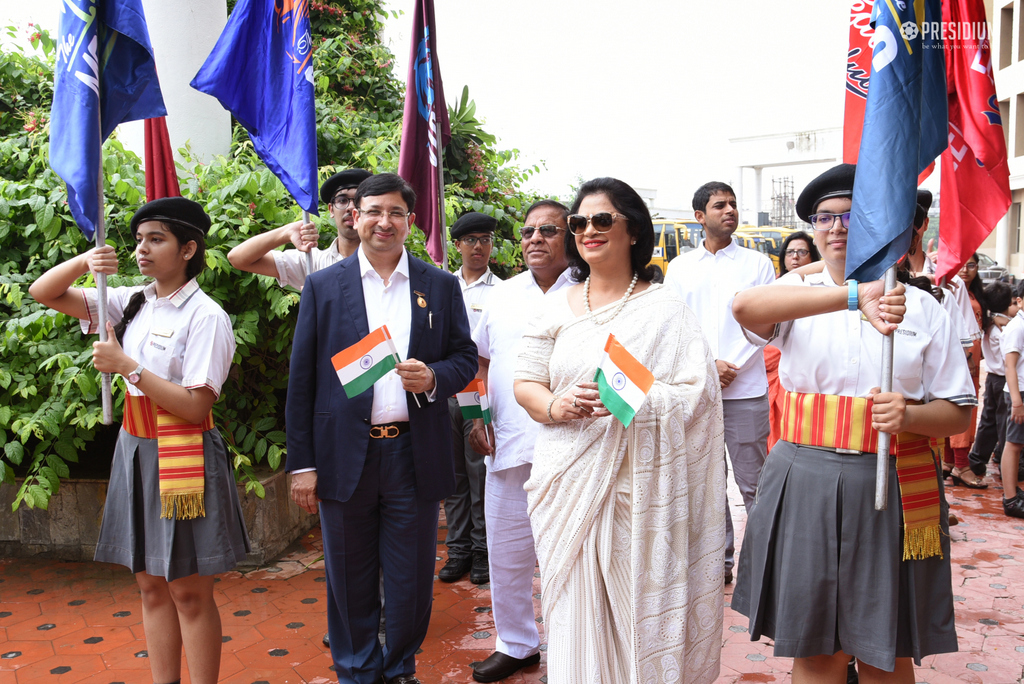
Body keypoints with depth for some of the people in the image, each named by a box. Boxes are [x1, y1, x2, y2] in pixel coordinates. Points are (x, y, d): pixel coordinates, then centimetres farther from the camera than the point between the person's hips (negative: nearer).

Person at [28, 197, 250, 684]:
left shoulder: (206, 317, -12)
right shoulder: (132, 302, 7)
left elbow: (195, 408, -17)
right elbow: (43, 293, 11)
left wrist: (127, 367, -18)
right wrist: (83, 261, -8)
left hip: (183, 459, -6)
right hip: (135, 450, 7)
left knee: (189, 592, 3)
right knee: (151, 585, 15)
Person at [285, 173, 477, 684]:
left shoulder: (441, 286, 6)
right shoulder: (323, 286, 3)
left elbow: (465, 357, 8)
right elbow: (301, 381, 1)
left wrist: (433, 378, -15)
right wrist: (302, 463, -3)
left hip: (414, 455, 1)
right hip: (345, 456, 0)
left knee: (411, 580, 12)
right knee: (350, 584, 12)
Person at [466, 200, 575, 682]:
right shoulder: (504, 294, 13)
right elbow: (483, 361, 18)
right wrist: (477, 417, 8)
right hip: (508, 445, 5)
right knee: (506, 552, 14)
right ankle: (515, 644, 34)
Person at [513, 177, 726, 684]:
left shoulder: (664, 308, 1)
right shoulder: (557, 309, 11)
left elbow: (697, 391, -7)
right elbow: (525, 383, 9)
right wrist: (557, 405, -13)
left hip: (638, 485, -2)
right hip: (569, 484, 3)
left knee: (638, 605, 3)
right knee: (576, 609, 6)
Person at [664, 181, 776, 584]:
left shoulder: (757, 264, 6)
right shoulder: (680, 267, 10)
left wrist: (733, 367, -10)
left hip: (746, 390, -2)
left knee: (753, 482, 0)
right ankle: (719, 558, 21)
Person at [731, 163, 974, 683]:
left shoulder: (920, 306, 6)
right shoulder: (796, 297, 4)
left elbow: (959, 410, 7)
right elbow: (746, 307, -22)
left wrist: (908, 415, -15)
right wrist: (852, 296, -31)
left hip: (891, 490, 1)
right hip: (804, 485, 0)